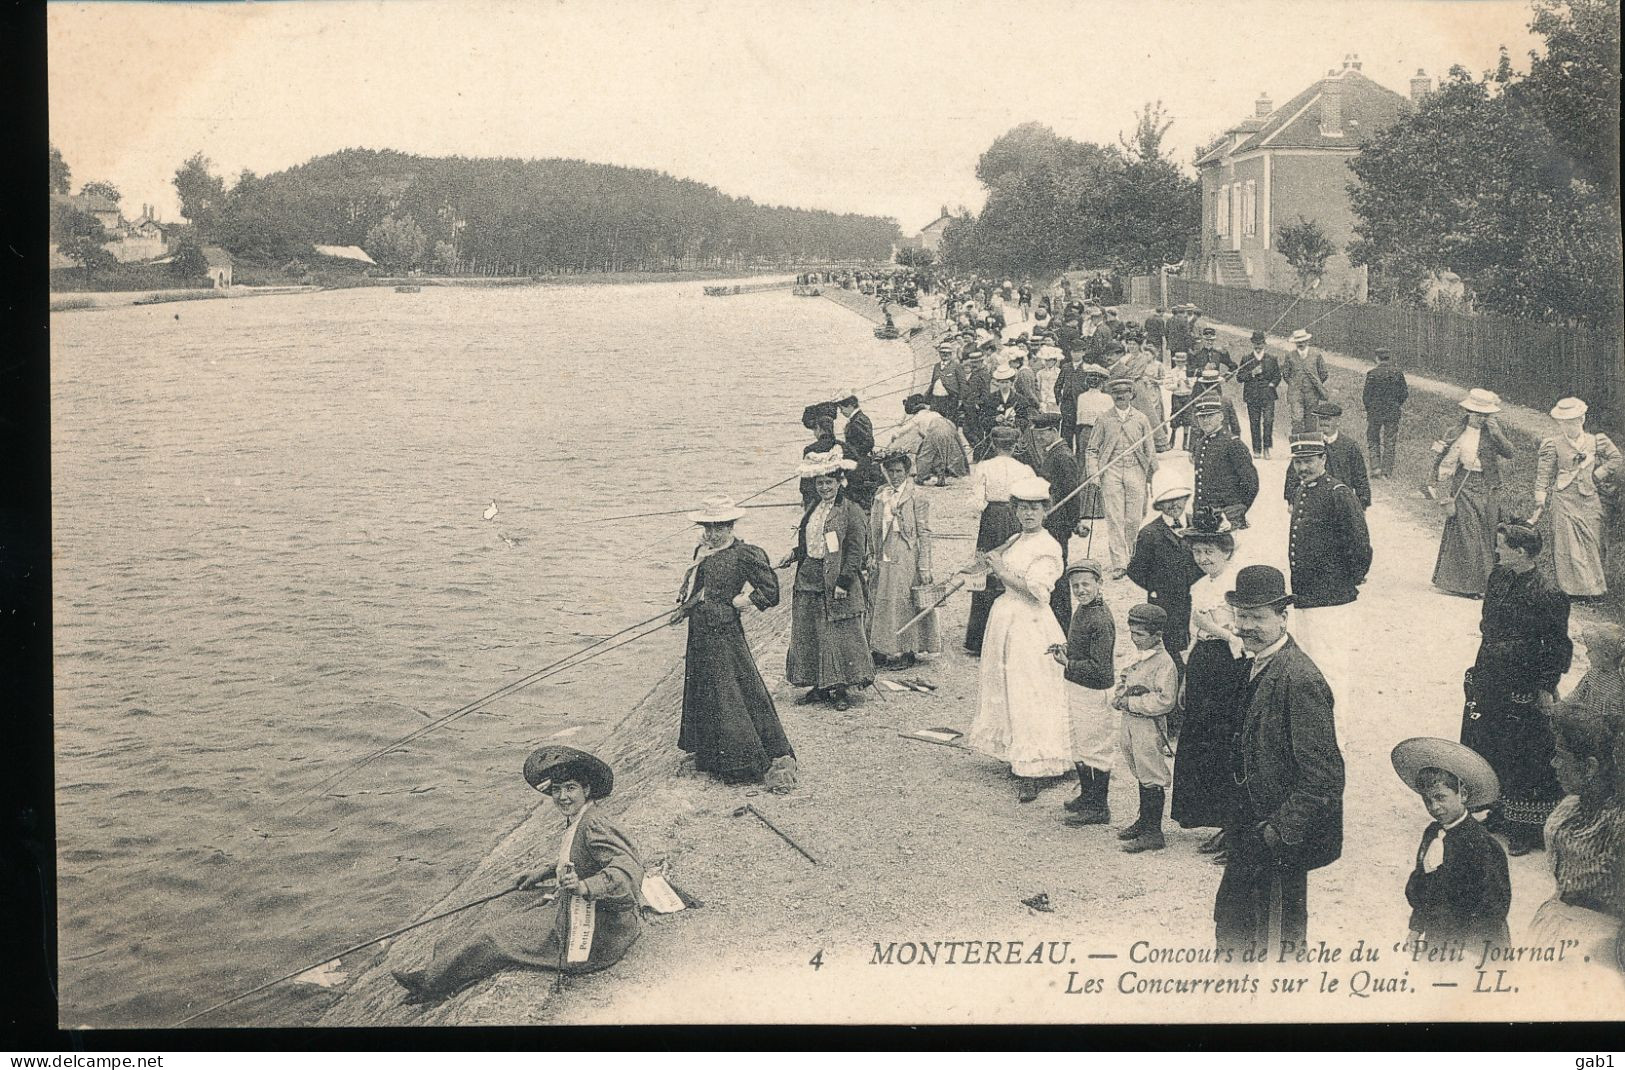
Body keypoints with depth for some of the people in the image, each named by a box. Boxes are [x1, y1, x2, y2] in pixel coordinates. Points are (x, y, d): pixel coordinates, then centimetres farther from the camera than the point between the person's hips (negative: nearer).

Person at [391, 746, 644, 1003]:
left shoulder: (594, 827, -22)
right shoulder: (577, 821, 8)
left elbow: (629, 869, -33)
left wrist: (585, 887, -42)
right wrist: (544, 872, 17)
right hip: (572, 905, 10)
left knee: (499, 933, -9)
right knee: (495, 911, 10)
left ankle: (433, 983, 3)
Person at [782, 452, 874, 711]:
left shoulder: (851, 512, -9)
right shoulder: (813, 509, 13)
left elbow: (856, 551, -12)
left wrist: (843, 582, -17)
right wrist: (794, 554, 4)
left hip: (836, 584, -7)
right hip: (808, 581, 8)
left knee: (841, 635, -2)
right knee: (808, 635, 10)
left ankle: (842, 689, 7)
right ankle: (819, 686, 20)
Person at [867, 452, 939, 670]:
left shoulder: (917, 498, -6)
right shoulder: (880, 497, 10)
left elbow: (924, 534, -8)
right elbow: (873, 531, 15)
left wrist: (924, 568, -11)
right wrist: (872, 557, 10)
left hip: (907, 561, -5)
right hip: (884, 562, 5)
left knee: (906, 605, -1)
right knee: (883, 604, 8)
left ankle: (907, 652, 9)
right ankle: (883, 650, 17)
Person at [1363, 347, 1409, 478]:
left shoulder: (1372, 374, -12)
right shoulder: (1398, 373, -3)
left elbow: (1367, 395, -9)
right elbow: (1403, 395, -1)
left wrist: (1365, 403, 10)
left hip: (1374, 413, -2)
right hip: (1393, 413, 2)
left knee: (1373, 440, 12)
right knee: (1390, 442, 10)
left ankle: (1376, 467, 0)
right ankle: (1387, 470, 12)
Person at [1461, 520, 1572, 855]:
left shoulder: (1546, 595, -19)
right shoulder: (1498, 577, 2)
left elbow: (1559, 646, -13)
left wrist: (1547, 687, -10)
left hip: (1522, 687, -7)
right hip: (1489, 682, 7)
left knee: (1522, 756, 2)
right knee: (1489, 749, 16)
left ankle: (1527, 829, 14)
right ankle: (1500, 813, 32)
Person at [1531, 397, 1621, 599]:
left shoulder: (1595, 442, 6)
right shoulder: (1553, 444, -3)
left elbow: (1615, 459, 16)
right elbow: (1543, 475, -2)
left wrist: (1596, 475, 4)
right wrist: (1540, 503, -6)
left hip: (1590, 500, 3)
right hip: (1564, 500, -3)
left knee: (1592, 544, 6)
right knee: (1568, 545, -5)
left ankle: (1595, 587, 16)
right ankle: (1575, 588, 0)